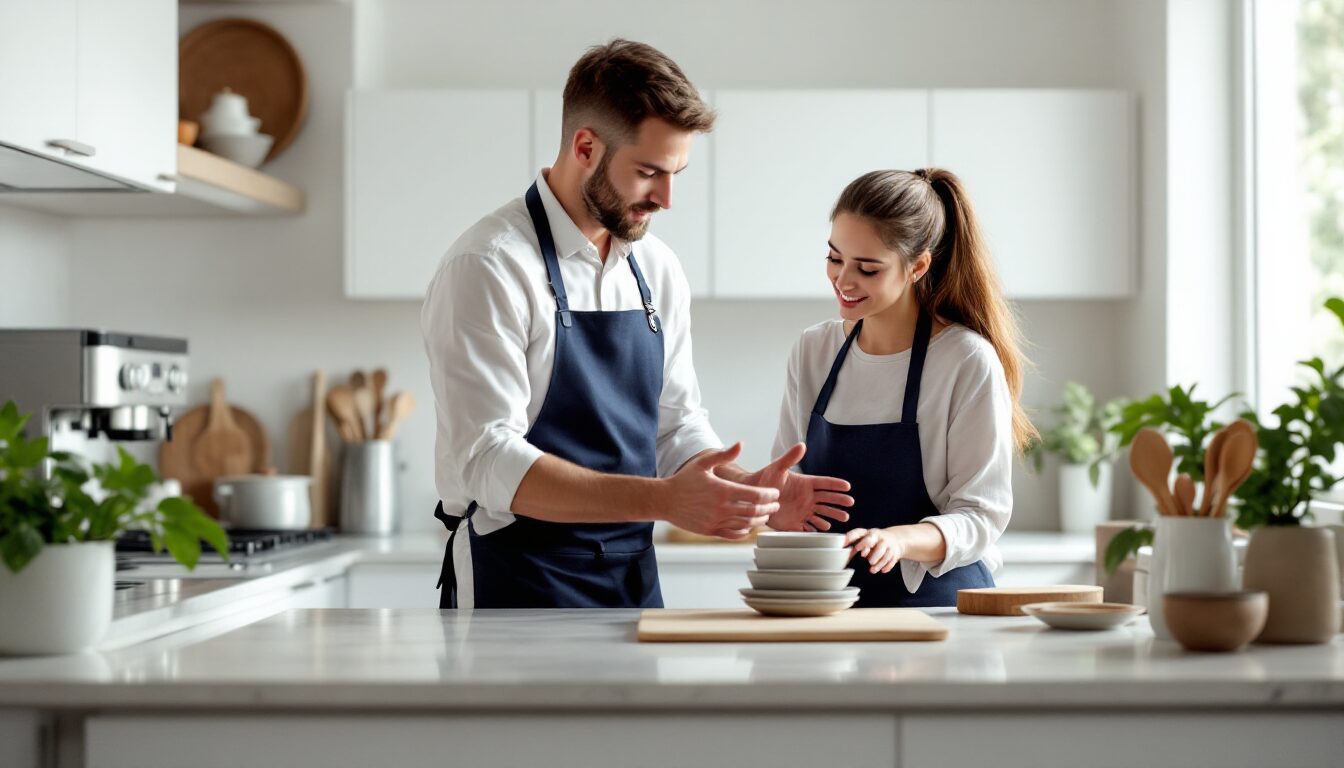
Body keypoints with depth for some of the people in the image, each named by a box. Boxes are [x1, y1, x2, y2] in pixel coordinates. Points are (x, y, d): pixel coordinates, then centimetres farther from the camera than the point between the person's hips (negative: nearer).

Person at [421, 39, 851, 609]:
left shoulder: (657, 271, 8)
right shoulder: (486, 269, -14)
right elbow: (488, 462, -21)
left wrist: (746, 491, -7)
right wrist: (662, 500, -28)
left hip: (635, 583, 6)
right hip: (517, 588, -6)